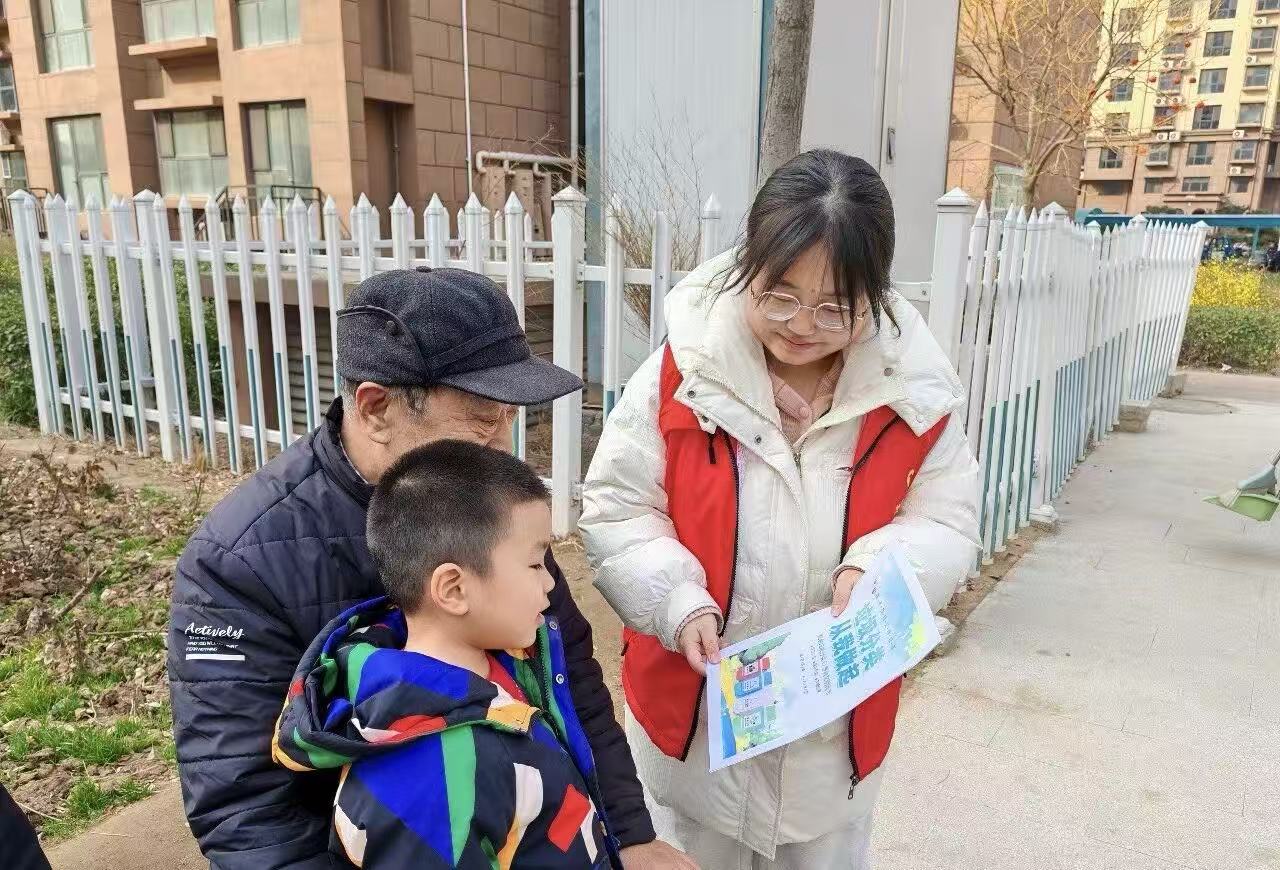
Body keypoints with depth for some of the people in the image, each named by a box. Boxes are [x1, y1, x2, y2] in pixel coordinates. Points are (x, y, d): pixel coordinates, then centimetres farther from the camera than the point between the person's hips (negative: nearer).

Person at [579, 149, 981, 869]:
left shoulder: (915, 389, -11)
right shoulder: (684, 369, -16)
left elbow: (948, 524, -3)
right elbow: (615, 512, -10)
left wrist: (877, 569, -23)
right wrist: (679, 603, -23)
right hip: (694, 711, -1)